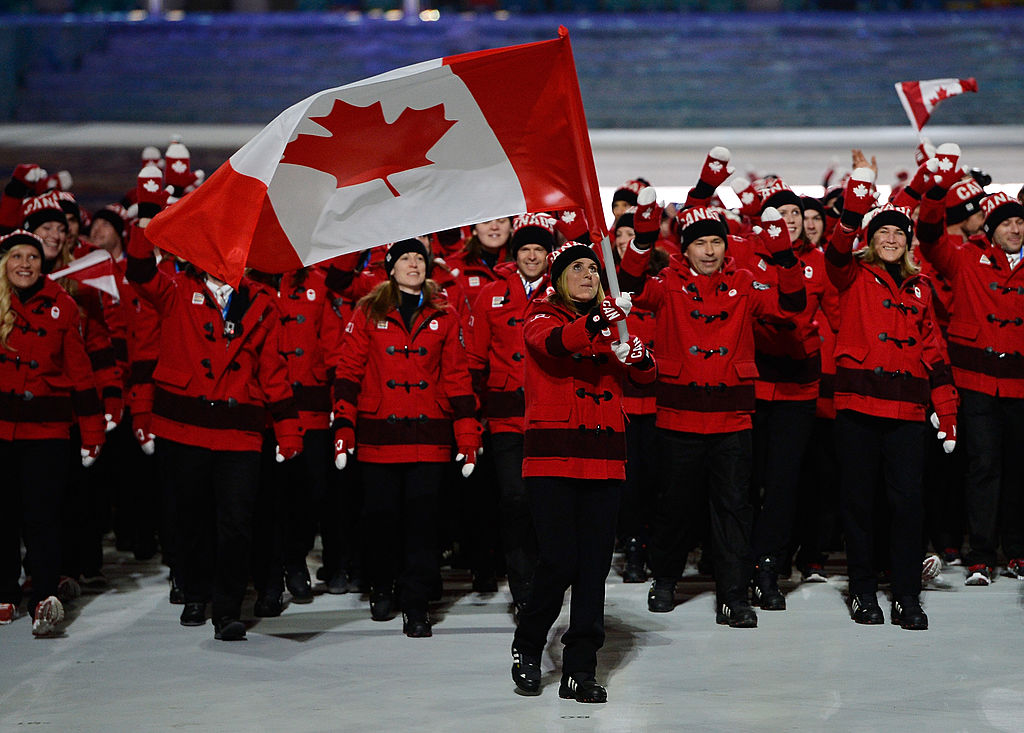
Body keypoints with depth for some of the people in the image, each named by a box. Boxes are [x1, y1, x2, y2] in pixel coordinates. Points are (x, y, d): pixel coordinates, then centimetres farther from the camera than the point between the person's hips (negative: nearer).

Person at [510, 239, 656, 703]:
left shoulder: (611, 324, 17)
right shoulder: (541, 318, 2)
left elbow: (646, 376, 8)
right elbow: (555, 342, -22)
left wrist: (639, 357, -15)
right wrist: (599, 321, -40)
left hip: (603, 457, 5)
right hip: (553, 455, -5)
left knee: (594, 566, 2)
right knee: (559, 561, -10)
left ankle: (580, 669, 8)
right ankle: (528, 648, 15)